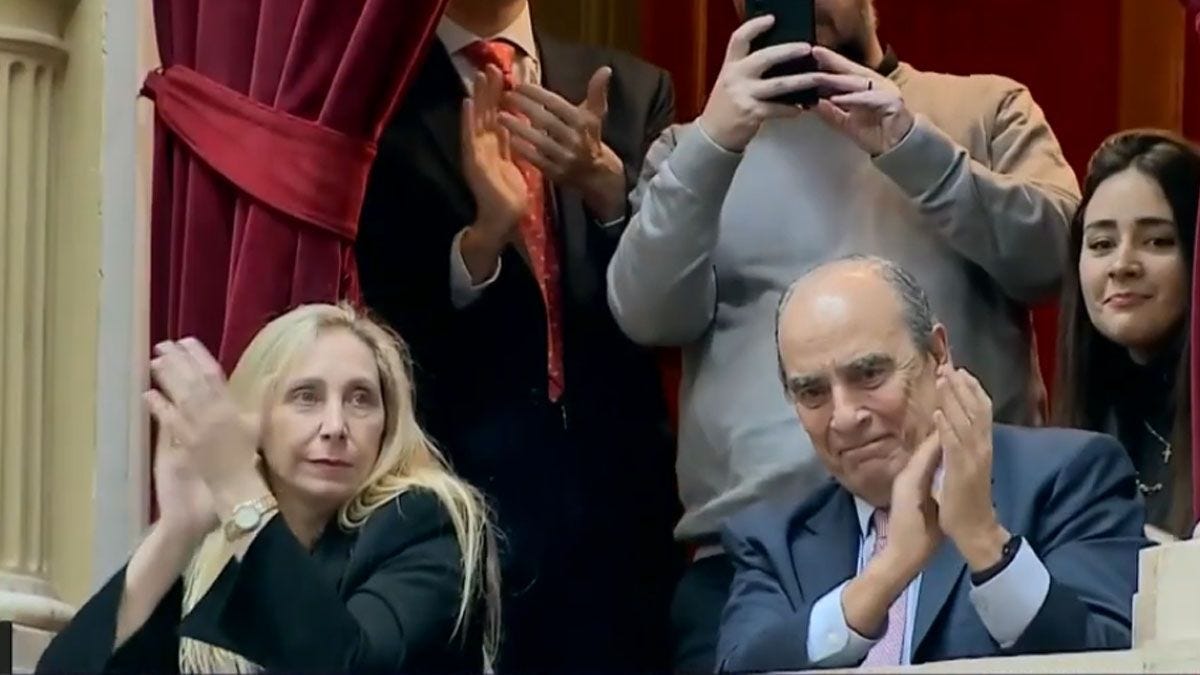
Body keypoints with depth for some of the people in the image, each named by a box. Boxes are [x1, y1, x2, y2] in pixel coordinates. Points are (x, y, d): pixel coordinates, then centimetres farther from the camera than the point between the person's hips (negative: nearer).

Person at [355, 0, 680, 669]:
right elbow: (366, 324, -5)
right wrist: (482, 235, -21)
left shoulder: (633, 91, 10)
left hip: (618, 496, 3)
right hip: (450, 496, -3)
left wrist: (606, 184, -17)